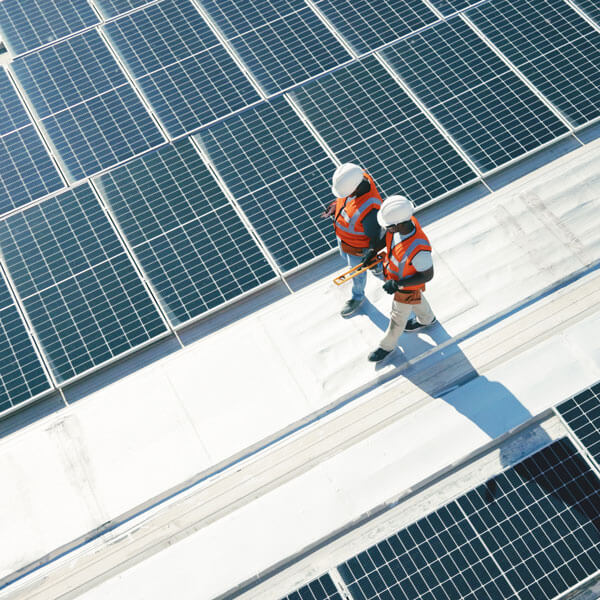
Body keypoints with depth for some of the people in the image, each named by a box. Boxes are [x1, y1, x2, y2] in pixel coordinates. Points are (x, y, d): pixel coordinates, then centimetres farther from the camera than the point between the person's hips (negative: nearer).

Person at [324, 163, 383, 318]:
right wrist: (335, 205, -6)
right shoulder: (355, 176, -27)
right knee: (345, 256, 35)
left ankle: (358, 297, 55)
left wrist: (373, 254, -14)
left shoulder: (369, 209, -46)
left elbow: (374, 235, -27)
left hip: (358, 246, -6)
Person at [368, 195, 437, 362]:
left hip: (408, 285, -6)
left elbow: (427, 275, -30)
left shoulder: (418, 248, -48)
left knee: (398, 317, 22)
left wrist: (398, 285, -29)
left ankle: (387, 345, 50)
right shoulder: (405, 220, -28)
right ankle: (426, 319, 67)